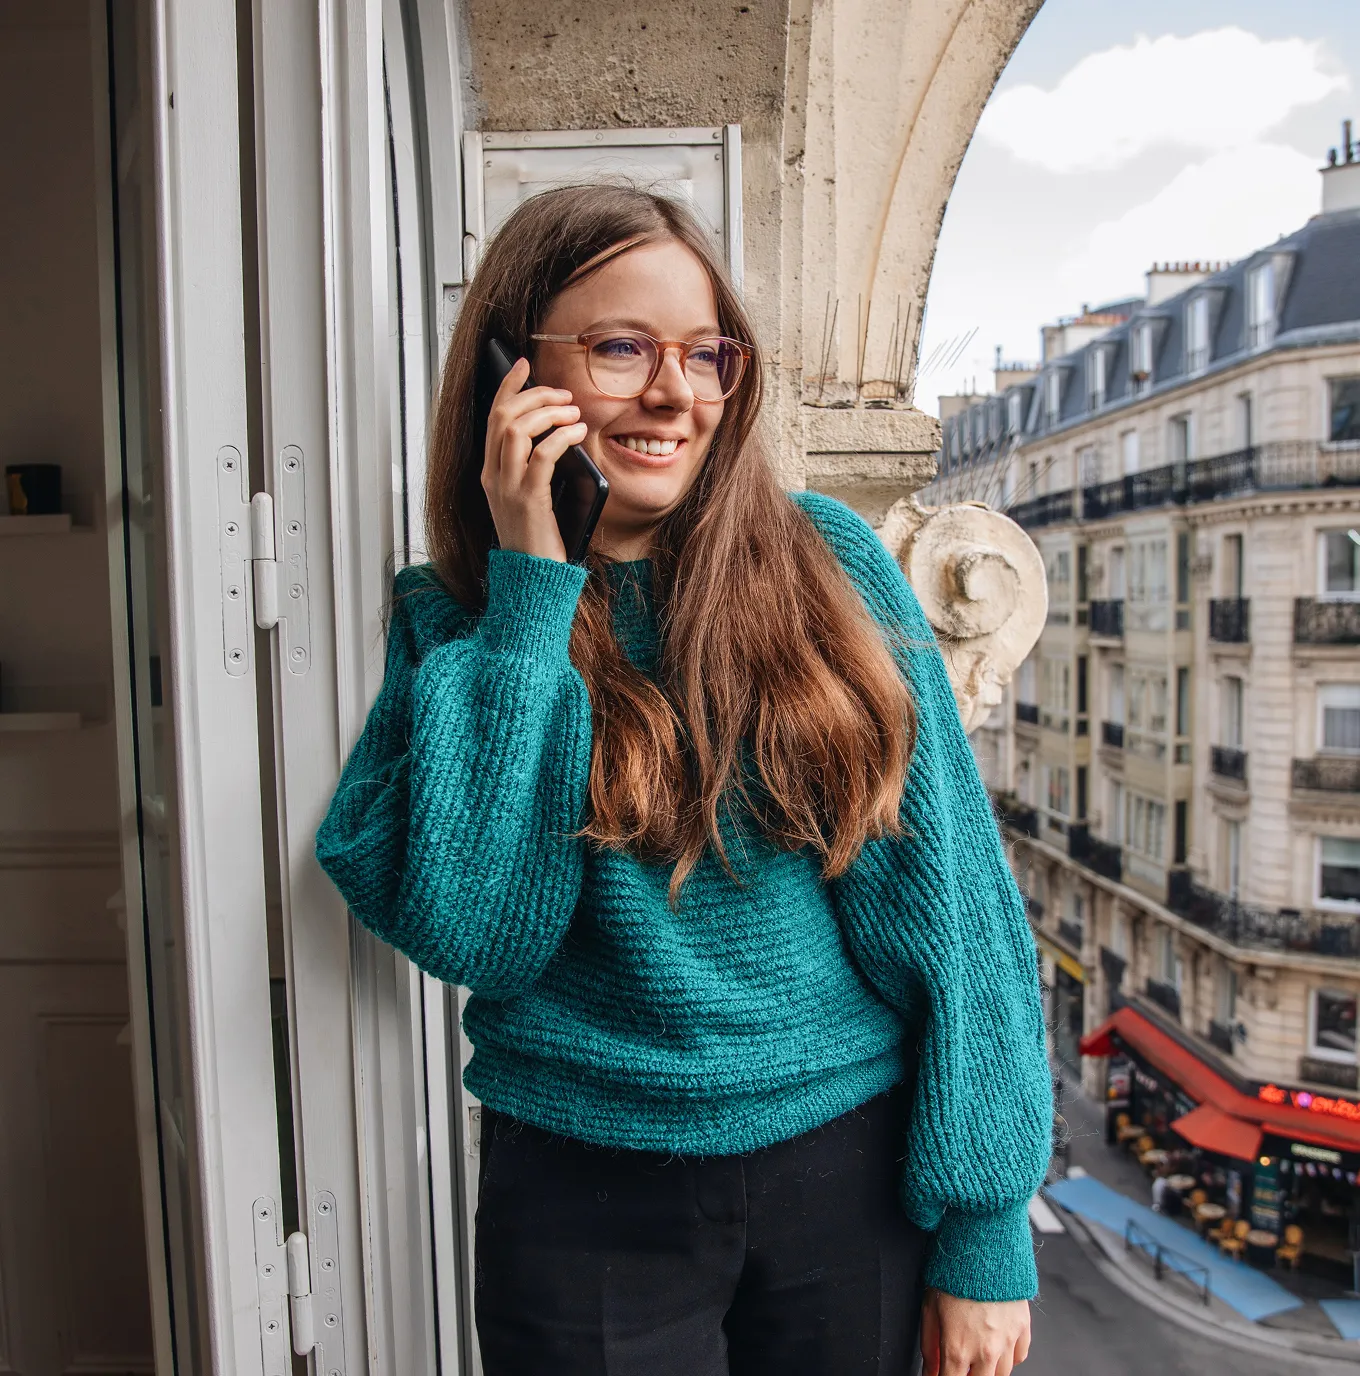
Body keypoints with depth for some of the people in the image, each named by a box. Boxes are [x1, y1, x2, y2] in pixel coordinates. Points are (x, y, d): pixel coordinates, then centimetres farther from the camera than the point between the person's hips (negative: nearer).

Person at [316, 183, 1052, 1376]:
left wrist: (985, 1230, -5)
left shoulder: (824, 561, -7)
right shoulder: (451, 617, -5)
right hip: (587, 1195, 0)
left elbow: (949, 900, -6)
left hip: (852, 1166, 1)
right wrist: (531, 589, -19)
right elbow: (477, 935, -17)